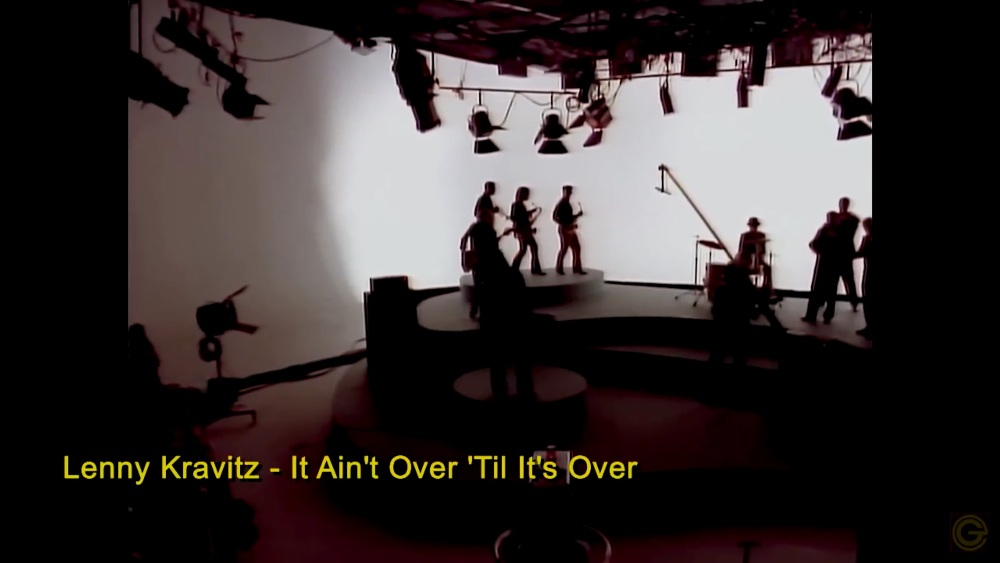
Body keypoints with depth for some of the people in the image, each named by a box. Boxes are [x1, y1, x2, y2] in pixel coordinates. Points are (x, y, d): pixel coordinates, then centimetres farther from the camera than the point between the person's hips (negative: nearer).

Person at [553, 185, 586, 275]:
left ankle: (577, 268, 12)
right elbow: (554, 217, -16)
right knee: (564, 249, -4)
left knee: (576, 248, 7)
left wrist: (578, 215, 9)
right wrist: (564, 225, -20)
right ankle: (559, 268, 7)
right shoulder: (560, 204, -11)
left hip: (571, 230, 9)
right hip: (564, 230, -9)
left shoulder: (568, 204, 15)